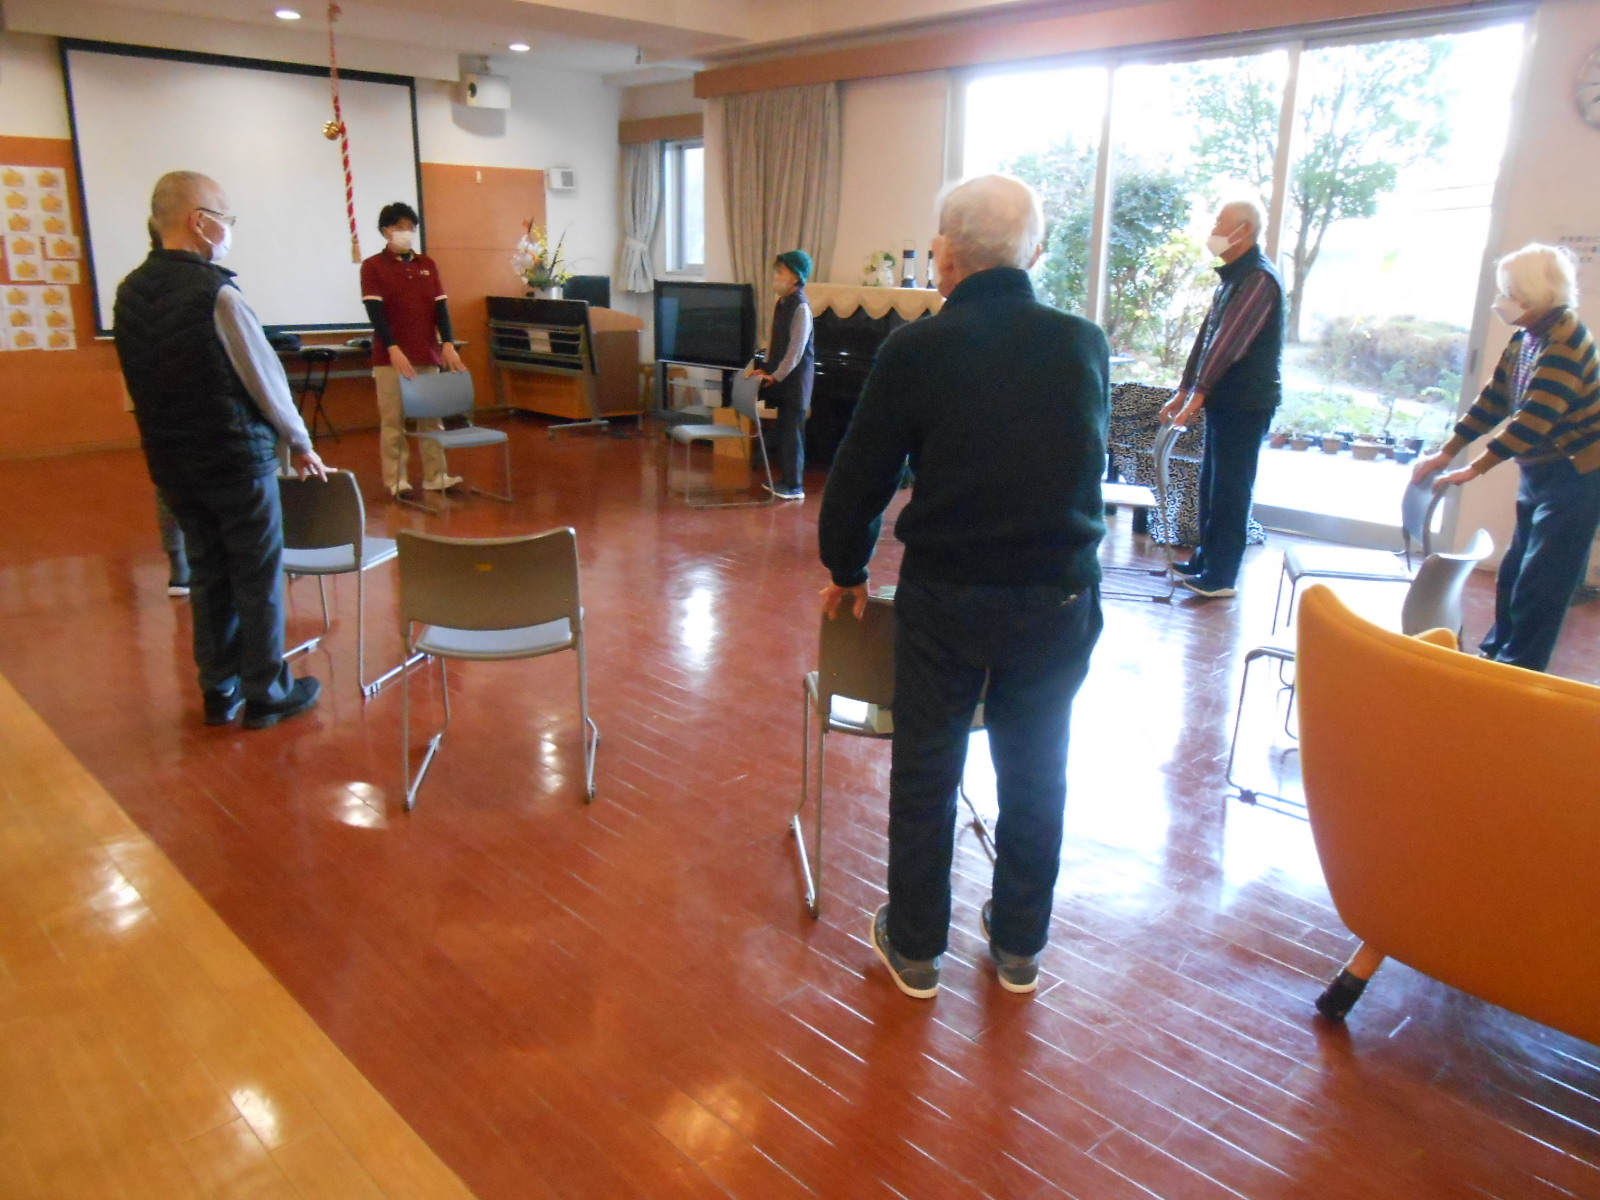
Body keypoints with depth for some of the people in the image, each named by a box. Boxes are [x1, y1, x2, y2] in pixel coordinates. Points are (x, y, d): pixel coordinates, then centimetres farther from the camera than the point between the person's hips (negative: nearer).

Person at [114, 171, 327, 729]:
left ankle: (218, 692, 26)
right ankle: (266, 694, 16)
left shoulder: (129, 292, 3)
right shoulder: (216, 292, -18)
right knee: (258, 579, 6)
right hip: (237, 458, -6)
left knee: (208, 576, 16)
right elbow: (265, 378, -12)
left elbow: (141, 381, 10)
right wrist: (301, 443, 1)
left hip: (169, 462, 7)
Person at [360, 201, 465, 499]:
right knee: (393, 419, -1)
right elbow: (375, 311, -9)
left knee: (432, 417, 6)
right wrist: (393, 349, -20)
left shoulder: (428, 264, 11)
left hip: (428, 354, 4)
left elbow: (441, 306, 7)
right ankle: (395, 480, 4)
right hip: (391, 356, -4)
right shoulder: (373, 266, 0)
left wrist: (448, 345, -6)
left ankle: (435, 475, 12)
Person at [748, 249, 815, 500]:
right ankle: (785, 478, 23)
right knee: (784, 429, 13)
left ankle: (795, 486, 2)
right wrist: (766, 368, 11)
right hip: (781, 377, 8)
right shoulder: (782, 303, 11)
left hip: (795, 378, -8)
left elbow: (796, 349, -20)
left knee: (792, 431, -4)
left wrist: (776, 375, -19)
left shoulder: (801, 307, -16)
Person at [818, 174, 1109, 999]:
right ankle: (1019, 947, 33)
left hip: (945, 597, -2)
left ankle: (914, 947, 28)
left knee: (925, 774, 13)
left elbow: (860, 475, -4)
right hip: (1060, 596, 3)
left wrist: (846, 572, 12)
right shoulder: (1086, 345, -3)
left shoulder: (914, 350, -11)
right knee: (1035, 776, 17)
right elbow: (1091, 462, 10)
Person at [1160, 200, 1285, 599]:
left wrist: (1199, 392, -21)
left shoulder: (1259, 278, -16)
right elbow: (1208, 335, 15)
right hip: (1225, 399, 9)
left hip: (1246, 403, -9)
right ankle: (1205, 560, 24)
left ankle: (1221, 576, 1)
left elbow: (1230, 342, -22)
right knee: (1211, 484, 14)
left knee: (1230, 488, -5)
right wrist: (1184, 391, 13)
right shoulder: (1233, 276, 16)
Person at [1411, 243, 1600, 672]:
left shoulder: (1565, 342, -22)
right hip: (1538, 472, 9)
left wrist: (1472, 470, -27)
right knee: (1513, 572, 16)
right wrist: (1445, 453, 8)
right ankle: (1496, 651, 29)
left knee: (1542, 582, -3)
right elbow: (1493, 400, 11)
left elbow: (1532, 421, -28)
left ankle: (1518, 669, 6)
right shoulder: (1524, 339, 5)